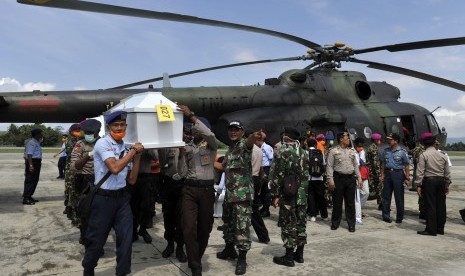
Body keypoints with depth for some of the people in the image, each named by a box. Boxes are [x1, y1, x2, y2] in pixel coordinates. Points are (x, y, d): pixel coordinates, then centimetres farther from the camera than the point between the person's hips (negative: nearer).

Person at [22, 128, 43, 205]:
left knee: (35, 180, 15)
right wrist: (31, 165, -28)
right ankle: (25, 198, -5)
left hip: (37, 162, 10)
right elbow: (29, 154, -22)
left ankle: (29, 196, 24)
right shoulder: (32, 142, -15)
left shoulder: (37, 142, 15)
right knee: (30, 180, -8)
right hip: (32, 162, -10)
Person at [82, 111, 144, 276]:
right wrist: (133, 151, -18)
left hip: (122, 197, 5)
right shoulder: (102, 143, -11)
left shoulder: (126, 148, 5)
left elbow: (131, 180, 5)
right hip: (104, 198, -5)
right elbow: (114, 168, -27)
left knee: (126, 238, 5)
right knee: (97, 238, 11)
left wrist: (137, 156, -2)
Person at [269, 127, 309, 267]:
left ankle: (289, 257, 7)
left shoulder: (282, 152, -11)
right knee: (301, 223, 12)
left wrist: (275, 194, -9)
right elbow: (307, 174, 14)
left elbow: (277, 175, -14)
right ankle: (299, 254, 23)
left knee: (288, 225, 0)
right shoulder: (304, 152, 9)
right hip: (302, 194, 7)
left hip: (287, 194, -6)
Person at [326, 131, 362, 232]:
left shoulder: (351, 151, 14)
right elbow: (329, 166, -5)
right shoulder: (333, 151, -1)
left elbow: (356, 166, 17)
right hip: (338, 178, -4)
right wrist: (330, 180, -12)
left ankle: (351, 224, 15)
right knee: (337, 202, 4)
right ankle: (335, 223, 17)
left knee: (350, 202, 7)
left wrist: (359, 178, 10)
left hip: (350, 178, 4)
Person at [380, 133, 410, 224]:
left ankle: (399, 217, 15)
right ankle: (386, 215, 16)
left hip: (398, 173, -4)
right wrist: (382, 175, 7)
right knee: (386, 195, 7)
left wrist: (407, 178, -8)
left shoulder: (402, 152, -4)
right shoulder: (386, 151, 7)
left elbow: (407, 166, -4)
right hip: (388, 173, 4)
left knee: (399, 197, 4)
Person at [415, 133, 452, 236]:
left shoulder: (423, 155, -8)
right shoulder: (442, 155, 5)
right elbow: (447, 172, 10)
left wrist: (418, 185, -6)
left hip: (429, 181, -5)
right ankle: (440, 229, 21)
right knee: (440, 205, 11)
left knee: (430, 205, 0)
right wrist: (447, 185, 19)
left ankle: (431, 230, 3)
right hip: (441, 181, 5)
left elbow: (420, 172, -11)